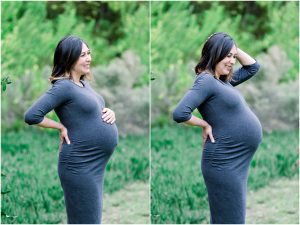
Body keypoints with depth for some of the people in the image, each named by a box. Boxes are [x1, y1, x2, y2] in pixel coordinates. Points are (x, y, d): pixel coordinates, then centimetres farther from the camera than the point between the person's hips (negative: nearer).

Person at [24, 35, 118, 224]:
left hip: (95, 165, 9)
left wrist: (110, 113, 5)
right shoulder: (63, 86, -16)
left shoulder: (83, 83, 11)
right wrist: (61, 127, -13)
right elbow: (31, 116, -24)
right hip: (80, 166, -9)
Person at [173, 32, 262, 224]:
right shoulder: (206, 80, -14)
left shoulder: (223, 81, 13)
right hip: (225, 163, -10)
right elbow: (180, 114, -25)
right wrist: (205, 125, -11)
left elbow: (253, 67, 27)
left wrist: (235, 49, 13)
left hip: (237, 161, 10)